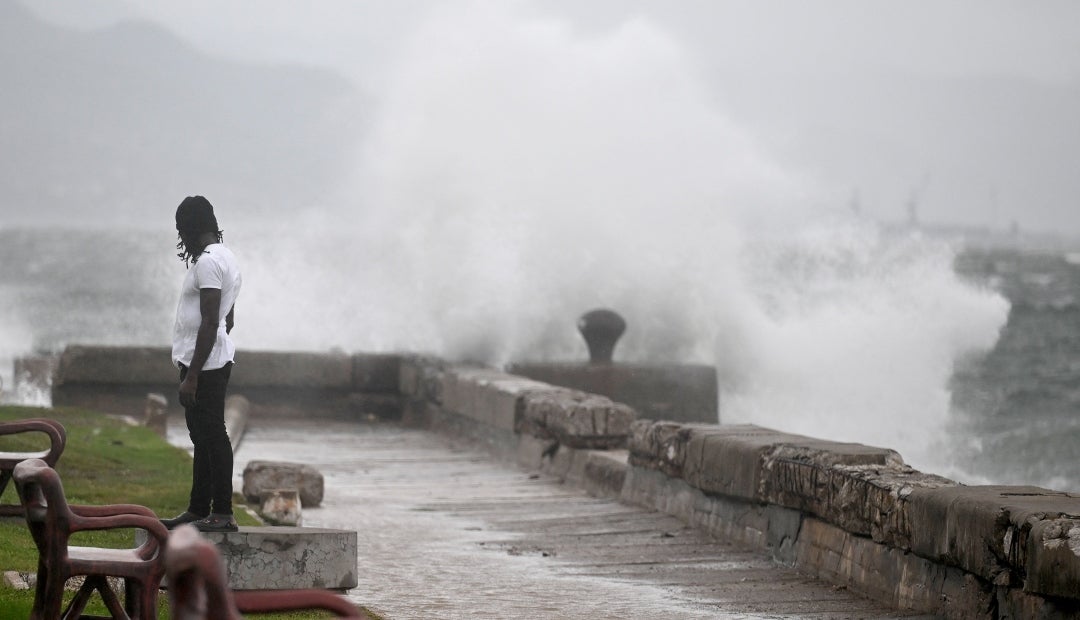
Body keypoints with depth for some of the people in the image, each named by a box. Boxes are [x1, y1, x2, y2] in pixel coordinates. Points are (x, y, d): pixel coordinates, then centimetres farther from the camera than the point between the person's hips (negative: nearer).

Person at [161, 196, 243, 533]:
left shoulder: (208, 262, -16)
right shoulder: (225, 257, 16)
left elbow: (210, 323, -22)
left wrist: (192, 375, -22)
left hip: (205, 365, -11)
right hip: (215, 363, 11)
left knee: (212, 437, -8)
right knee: (203, 437, 14)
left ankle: (223, 513, -7)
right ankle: (198, 509, 20)